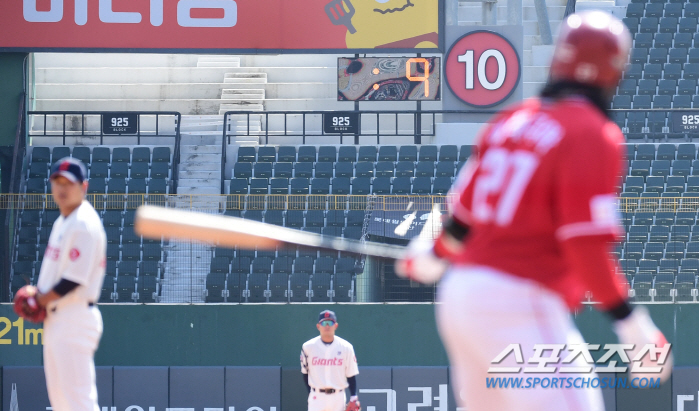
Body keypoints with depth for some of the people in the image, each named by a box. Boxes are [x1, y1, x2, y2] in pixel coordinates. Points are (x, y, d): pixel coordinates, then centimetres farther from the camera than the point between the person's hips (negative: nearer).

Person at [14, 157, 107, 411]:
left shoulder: (84, 225, -15)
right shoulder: (62, 222, 16)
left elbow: (74, 280, -21)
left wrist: (42, 299, -9)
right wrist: (38, 293, 6)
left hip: (75, 319, -11)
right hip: (56, 319, 11)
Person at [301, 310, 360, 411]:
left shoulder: (346, 347, 1)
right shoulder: (308, 347, 0)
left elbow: (351, 375, 3)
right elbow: (305, 372, 9)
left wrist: (354, 398, -3)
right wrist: (311, 393, 2)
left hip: (338, 398, 1)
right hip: (317, 397, -1)